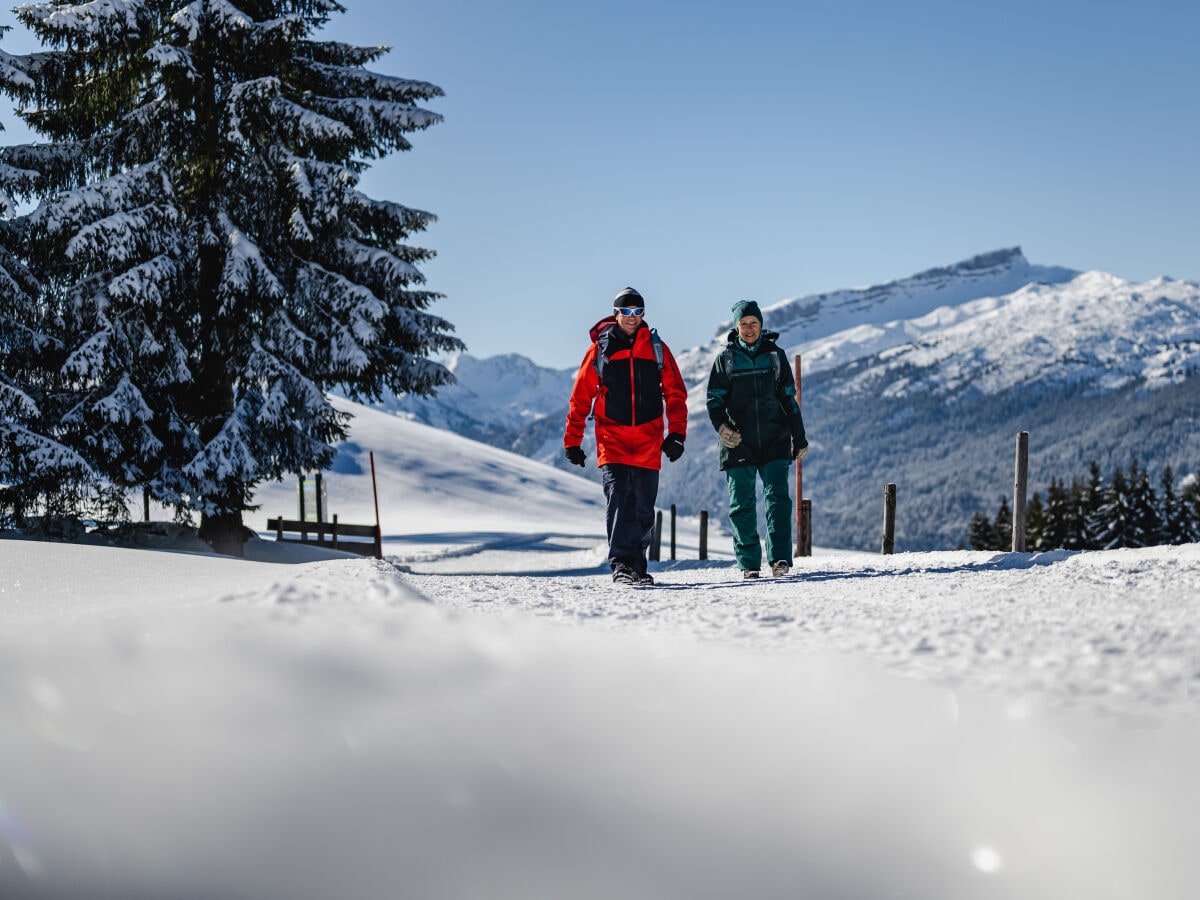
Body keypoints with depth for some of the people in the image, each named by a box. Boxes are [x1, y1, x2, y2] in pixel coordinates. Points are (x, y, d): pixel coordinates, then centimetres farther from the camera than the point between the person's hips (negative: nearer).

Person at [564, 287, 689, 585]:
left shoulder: (657, 348, 7)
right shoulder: (600, 350, 4)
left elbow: (675, 393, 8)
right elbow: (580, 399, 7)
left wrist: (676, 433, -3)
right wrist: (572, 443, 5)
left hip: (648, 441, 2)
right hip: (612, 439, -2)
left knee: (644, 506, 6)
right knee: (619, 497, -17)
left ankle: (637, 566, 18)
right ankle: (621, 563, -21)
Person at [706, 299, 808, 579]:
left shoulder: (775, 355, 9)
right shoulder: (726, 359, 7)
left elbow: (789, 400, 14)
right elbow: (714, 399, 4)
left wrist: (800, 439, 13)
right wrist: (721, 425, -16)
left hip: (774, 442, 0)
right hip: (738, 444, 0)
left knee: (778, 497, -12)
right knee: (742, 505, 1)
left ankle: (780, 559, -15)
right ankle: (749, 564, 7)